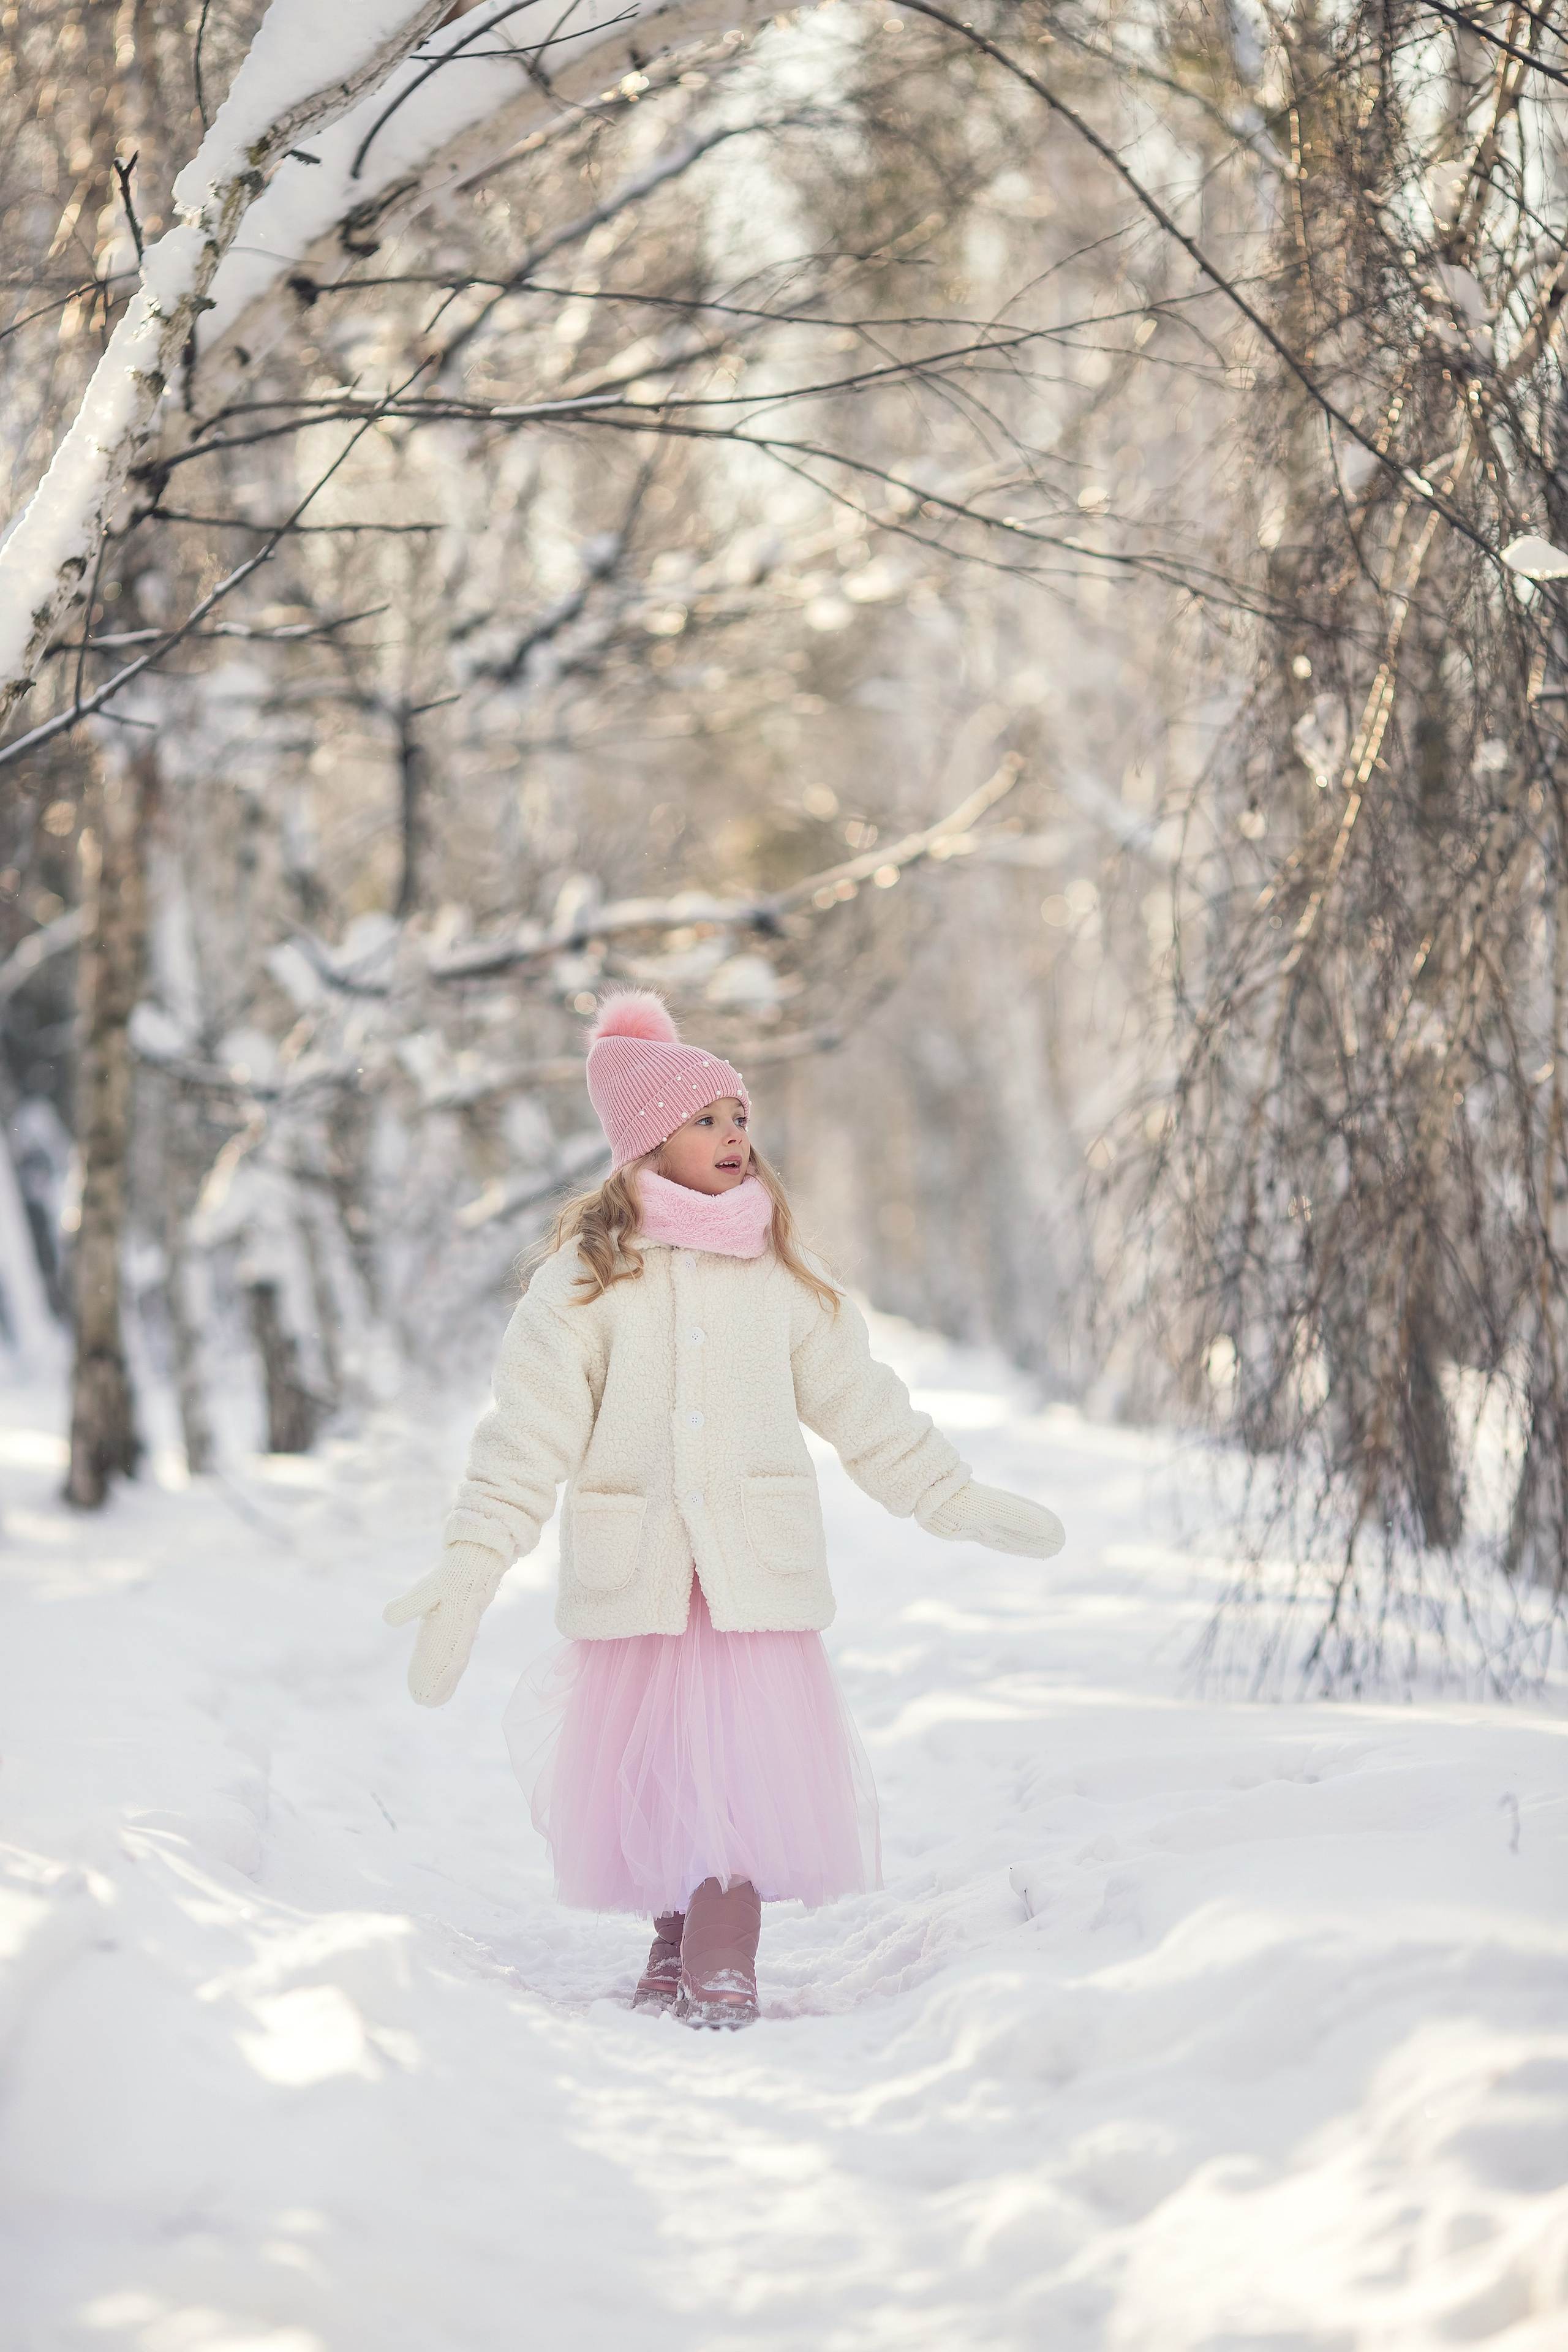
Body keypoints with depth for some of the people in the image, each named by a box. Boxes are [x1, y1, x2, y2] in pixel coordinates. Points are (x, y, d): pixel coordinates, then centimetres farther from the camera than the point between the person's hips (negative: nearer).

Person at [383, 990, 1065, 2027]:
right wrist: (474, 1562, -12)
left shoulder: (780, 1275, 8)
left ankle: (726, 1957, 8)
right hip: (634, 1571, -1)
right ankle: (675, 1937, 25)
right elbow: (531, 1428, -3)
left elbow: (863, 1405, 16)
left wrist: (958, 1500, 16)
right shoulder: (590, 1276, 0)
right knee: (642, 1757, 2)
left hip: (760, 1570, 1)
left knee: (757, 1760, -8)